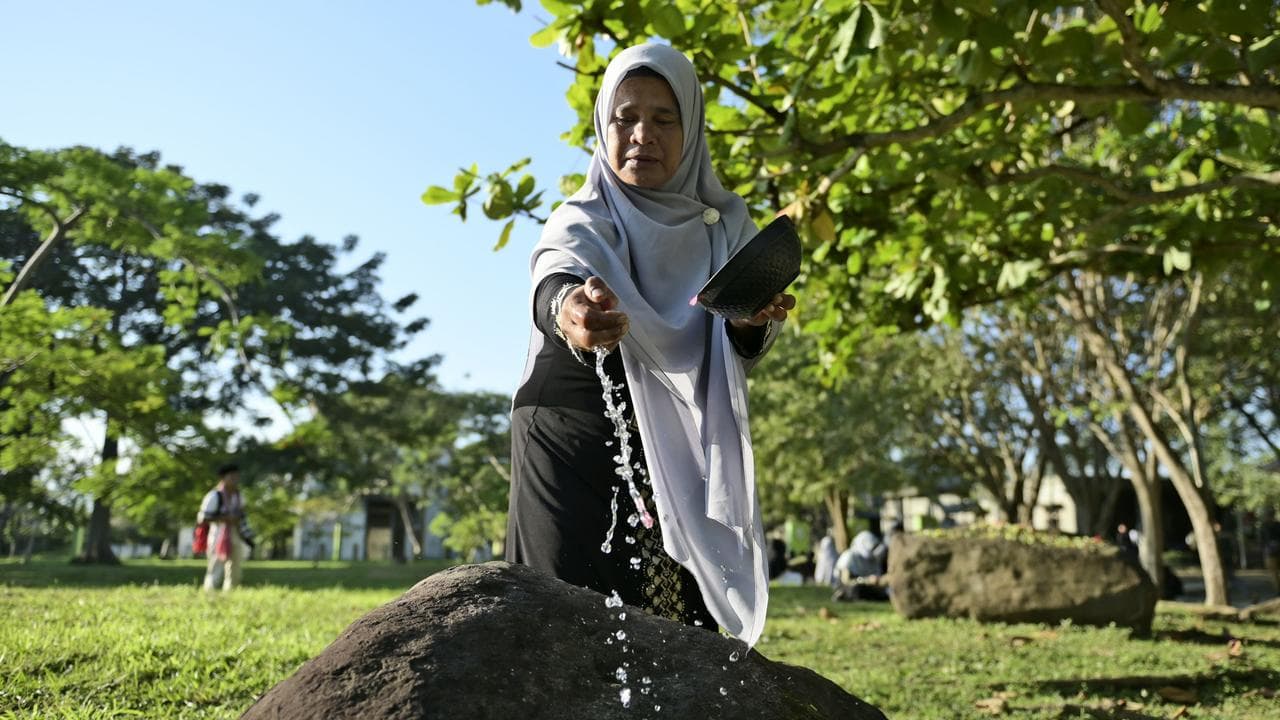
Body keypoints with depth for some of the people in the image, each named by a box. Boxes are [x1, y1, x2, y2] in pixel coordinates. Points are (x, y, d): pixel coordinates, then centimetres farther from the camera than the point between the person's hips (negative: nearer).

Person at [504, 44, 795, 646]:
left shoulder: (723, 224, 9)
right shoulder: (580, 222, 1)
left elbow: (741, 354, 2)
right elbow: (555, 279, -23)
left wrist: (752, 321, -22)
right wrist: (569, 310, -47)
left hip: (684, 454, 2)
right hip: (578, 440, -2)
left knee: (681, 618, -7)